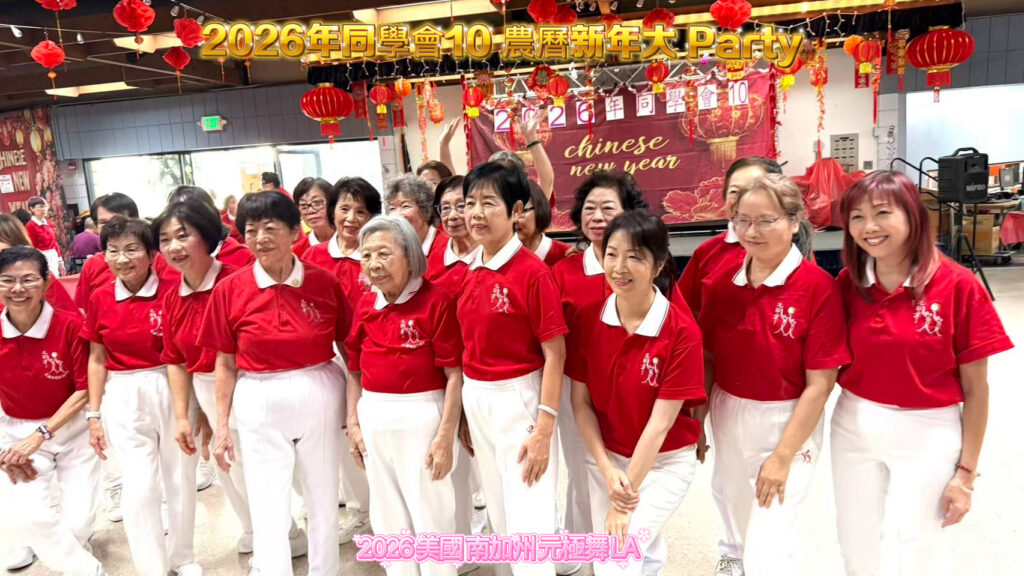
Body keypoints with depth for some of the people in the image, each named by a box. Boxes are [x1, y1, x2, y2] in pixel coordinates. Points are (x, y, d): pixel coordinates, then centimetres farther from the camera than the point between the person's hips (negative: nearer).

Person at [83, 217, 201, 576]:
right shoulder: (99, 299, 0)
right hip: (124, 398, 2)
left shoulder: (173, 291, -11)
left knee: (180, 479, 13)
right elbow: (97, 360, 7)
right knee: (138, 488, 1)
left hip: (173, 391, -1)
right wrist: (94, 415, 5)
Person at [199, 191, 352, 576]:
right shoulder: (229, 290, -6)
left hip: (320, 400, 1)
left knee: (324, 503, 16)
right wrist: (222, 425, 0)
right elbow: (225, 363, 1)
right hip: (259, 406, 0)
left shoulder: (325, 282, -7)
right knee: (269, 513, 5)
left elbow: (350, 348, 1)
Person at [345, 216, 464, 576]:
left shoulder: (437, 301, -12)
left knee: (431, 519, 5)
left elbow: (455, 374, -13)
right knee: (388, 520, 17)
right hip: (374, 418, 6)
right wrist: (353, 424, 9)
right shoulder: (365, 306, 6)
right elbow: (355, 371, 13)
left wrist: (446, 436, -15)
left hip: (422, 417, -5)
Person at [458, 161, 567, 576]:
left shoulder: (532, 270, -16)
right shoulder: (469, 272, 4)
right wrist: (463, 413, 14)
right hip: (476, 400, 7)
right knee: (500, 515, 20)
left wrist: (543, 430, -18)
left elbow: (555, 355, -15)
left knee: (528, 522, -1)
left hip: (519, 399, -7)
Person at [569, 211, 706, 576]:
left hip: (665, 462, -3)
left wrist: (625, 498, -18)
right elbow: (580, 401, -4)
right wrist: (607, 469, -13)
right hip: (605, 457, 4)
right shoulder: (586, 319, -10)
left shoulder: (682, 332, -21)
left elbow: (660, 422, -20)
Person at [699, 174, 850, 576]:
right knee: (737, 524, 28)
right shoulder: (723, 283, -4)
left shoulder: (819, 287, -18)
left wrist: (782, 456, -17)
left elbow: (820, 384, -17)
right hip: (728, 418, 5)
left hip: (787, 424, -5)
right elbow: (707, 361, 5)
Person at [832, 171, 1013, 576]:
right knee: (854, 544, 19)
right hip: (853, 430, 4)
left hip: (927, 436, -3)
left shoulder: (957, 285, -15)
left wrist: (966, 472, -7)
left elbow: (975, 388, -9)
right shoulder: (847, 284, -5)